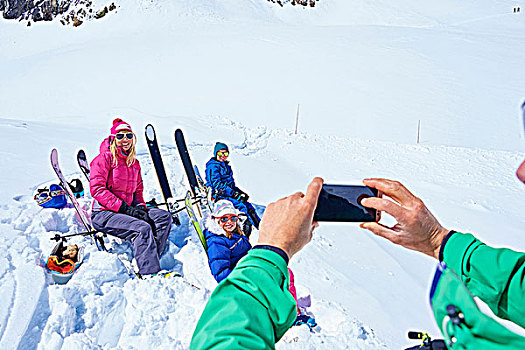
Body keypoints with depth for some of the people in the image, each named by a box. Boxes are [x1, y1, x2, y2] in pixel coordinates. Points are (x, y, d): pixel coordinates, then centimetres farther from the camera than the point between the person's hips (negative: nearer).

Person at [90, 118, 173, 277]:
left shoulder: (134, 162, 16)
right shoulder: (105, 158, -5)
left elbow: (138, 190, 20)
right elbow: (97, 189, -15)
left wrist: (140, 206, -3)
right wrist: (124, 207, -20)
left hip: (128, 209, 7)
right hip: (104, 213, -7)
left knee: (164, 216, -12)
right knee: (143, 228, -31)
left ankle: (149, 260, -20)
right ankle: (149, 272, -28)